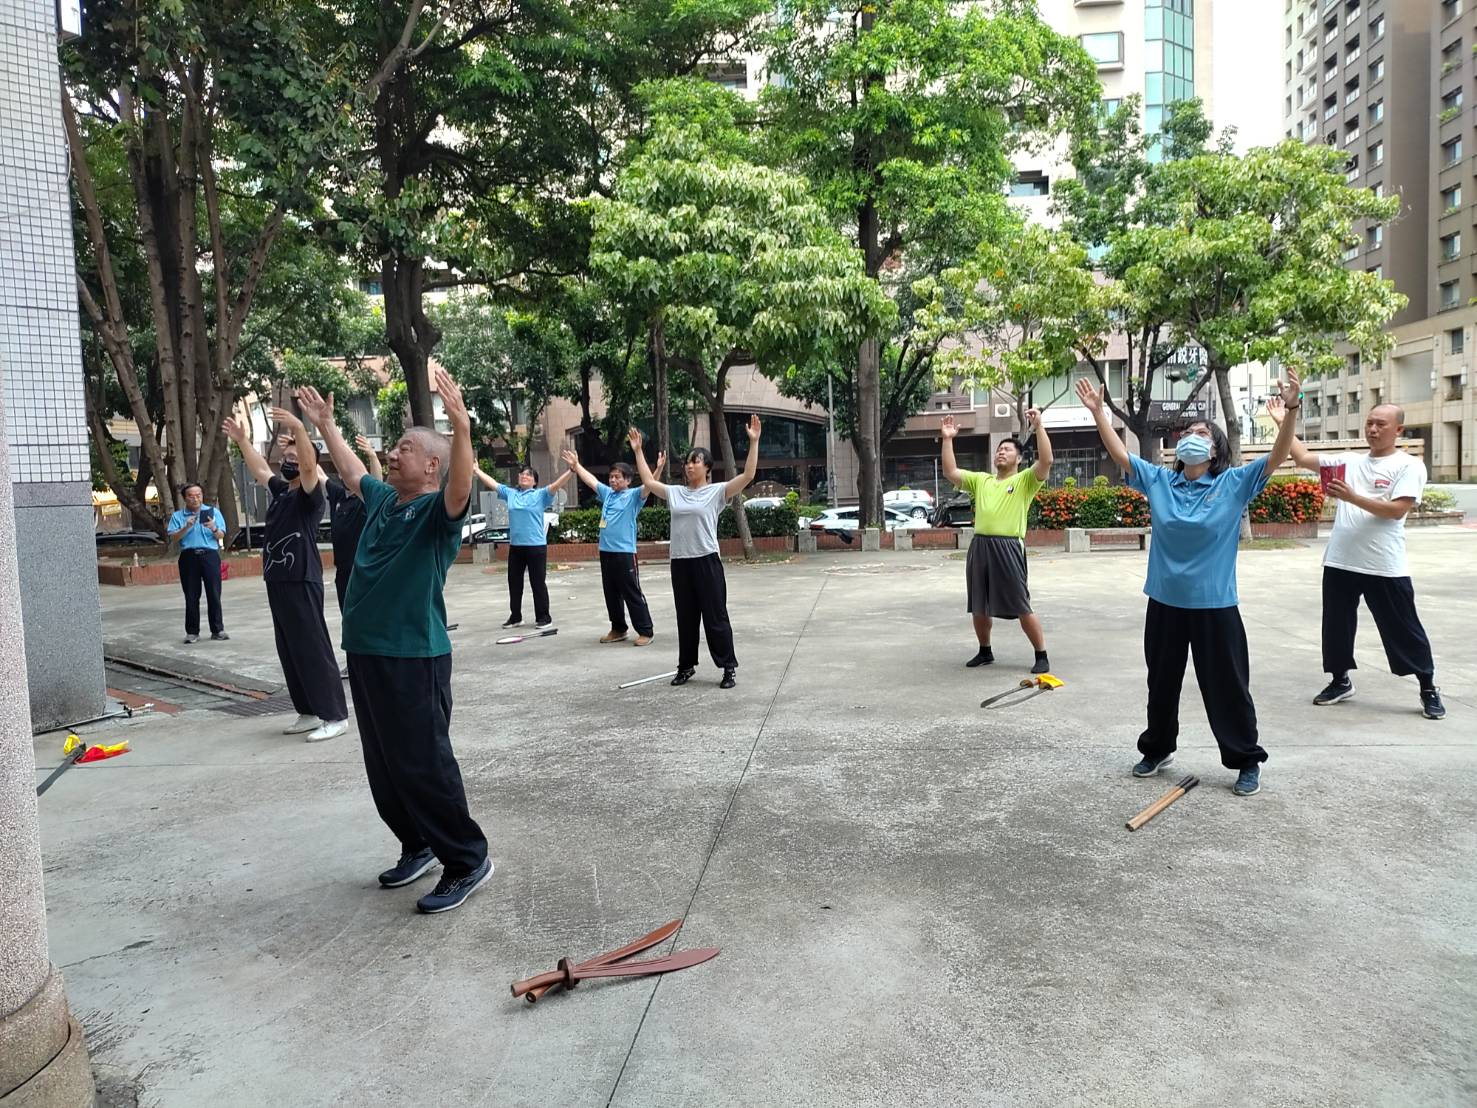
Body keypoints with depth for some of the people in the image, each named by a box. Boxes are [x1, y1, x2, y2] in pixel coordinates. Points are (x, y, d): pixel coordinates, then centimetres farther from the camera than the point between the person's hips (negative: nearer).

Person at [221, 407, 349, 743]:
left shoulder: (310, 494, -8)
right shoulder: (280, 490, 16)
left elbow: (309, 466, -27)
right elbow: (260, 469, 32)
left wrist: (299, 429, -39)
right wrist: (242, 440, 32)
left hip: (301, 582, -9)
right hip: (277, 581, 9)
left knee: (314, 650, -8)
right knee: (289, 652, 12)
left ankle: (336, 716, -4)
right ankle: (309, 712, 19)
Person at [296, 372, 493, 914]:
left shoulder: (438, 510, -10)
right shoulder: (381, 499, 14)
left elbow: (461, 488, -32)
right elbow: (350, 469, 33)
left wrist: (461, 427, -46)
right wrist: (324, 423, 39)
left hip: (415, 659, -8)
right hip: (366, 653, 9)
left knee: (424, 764, -5)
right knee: (383, 766, 15)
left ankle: (468, 861, 8)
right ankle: (419, 846, 30)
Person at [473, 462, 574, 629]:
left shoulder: (541, 495, -2)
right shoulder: (510, 493, 11)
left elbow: (557, 484, -13)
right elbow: (492, 483, 17)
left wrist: (572, 470, -25)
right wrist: (476, 470, 18)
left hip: (536, 546, -5)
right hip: (515, 546, 5)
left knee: (538, 583, 2)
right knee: (514, 583, 13)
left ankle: (543, 617, 11)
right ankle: (515, 617, 25)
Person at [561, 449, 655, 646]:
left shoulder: (633, 495, -4)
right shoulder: (607, 493, 14)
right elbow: (591, 480, 25)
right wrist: (575, 465, 28)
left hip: (625, 552, -7)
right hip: (605, 551, 7)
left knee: (632, 594, -4)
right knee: (611, 594, 13)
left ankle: (646, 631, 3)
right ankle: (618, 629, 24)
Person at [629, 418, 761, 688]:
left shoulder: (717, 491, -2)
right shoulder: (675, 492, 12)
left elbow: (748, 476, -12)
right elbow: (648, 482, 21)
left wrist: (753, 442, -17)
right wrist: (638, 450, 20)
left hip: (706, 561, -5)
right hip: (679, 563, 5)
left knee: (715, 617, 0)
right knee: (685, 617, 14)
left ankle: (728, 668, 7)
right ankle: (686, 666, 24)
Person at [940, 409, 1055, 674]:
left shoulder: (1025, 480, 3)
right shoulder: (981, 480, 18)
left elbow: (1046, 461, -13)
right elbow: (951, 473, 11)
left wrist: (1039, 426, -17)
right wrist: (947, 440, 5)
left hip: (1008, 547, -5)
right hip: (979, 547, 6)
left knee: (1021, 607, -3)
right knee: (979, 606, 14)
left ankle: (1041, 657, 9)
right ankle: (985, 652, 32)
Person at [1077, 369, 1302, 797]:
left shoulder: (1234, 483, -5)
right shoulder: (1158, 481, 2)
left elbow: (1278, 457, -14)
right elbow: (1120, 454, 2)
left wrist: (1291, 410, -26)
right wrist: (1098, 412, -3)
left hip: (1215, 606, -3)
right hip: (1164, 602, 3)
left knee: (1227, 687, 6)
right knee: (1161, 683, 17)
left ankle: (1247, 762, 21)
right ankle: (1157, 749, 34)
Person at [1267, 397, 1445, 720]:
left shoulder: (1409, 466, -3)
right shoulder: (1348, 460, 10)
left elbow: (1396, 510, -15)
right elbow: (1303, 458, 10)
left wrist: (1352, 497, -21)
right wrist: (1283, 423, 4)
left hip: (1385, 568, -5)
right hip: (1340, 562, 5)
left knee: (1404, 629, 5)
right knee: (1337, 625, 13)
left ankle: (1429, 689, 20)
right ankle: (1340, 682, 28)